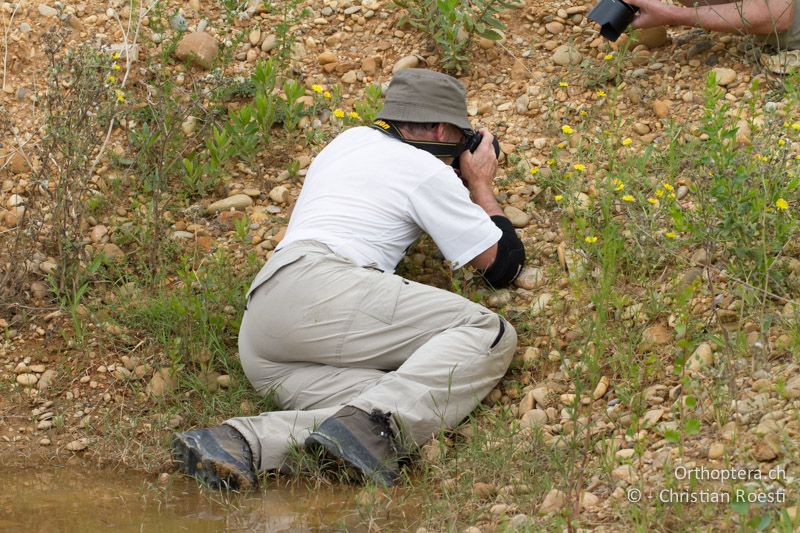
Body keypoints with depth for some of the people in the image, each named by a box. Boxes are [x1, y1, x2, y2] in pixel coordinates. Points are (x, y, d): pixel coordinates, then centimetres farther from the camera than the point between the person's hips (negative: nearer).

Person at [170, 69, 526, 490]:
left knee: (397, 420, -11)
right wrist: (480, 183, 29)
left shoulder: (349, 140, 30)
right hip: (319, 287, -8)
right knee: (490, 333, -12)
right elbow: (504, 264, 13)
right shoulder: (428, 171, 8)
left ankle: (244, 442, -33)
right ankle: (371, 423, -35)